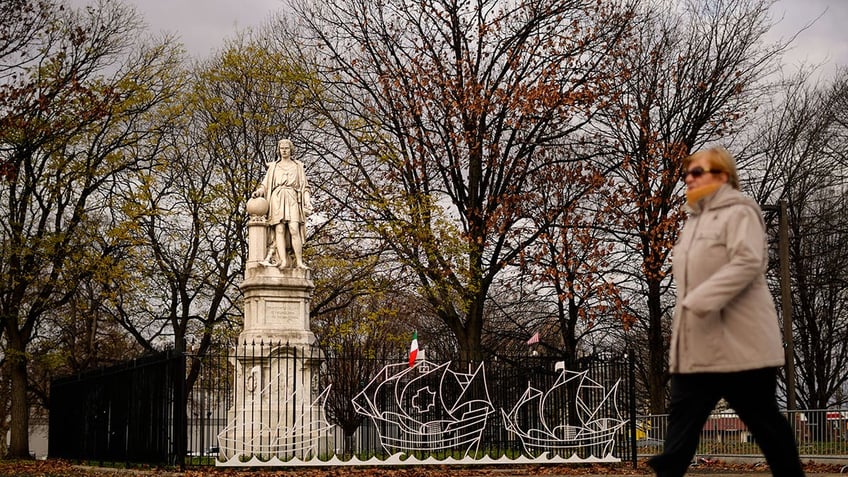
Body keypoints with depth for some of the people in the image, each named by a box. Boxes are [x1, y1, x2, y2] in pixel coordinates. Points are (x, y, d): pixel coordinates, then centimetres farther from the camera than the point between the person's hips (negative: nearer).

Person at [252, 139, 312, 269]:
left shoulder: (298, 166, 18)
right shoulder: (273, 166, 20)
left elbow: (304, 186, 13)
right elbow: (266, 184, 14)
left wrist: (308, 203, 0)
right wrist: (259, 191, -8)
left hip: (292, 200, -1)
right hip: (277, 200, 1)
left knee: (294, 229, -18)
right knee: (279, 230, -14)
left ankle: (299, 262, -22)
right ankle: (283, 260, -23)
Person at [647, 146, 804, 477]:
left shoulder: (738, 211, -8)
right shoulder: (695, 219, 18)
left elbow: (748, 262, -23)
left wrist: (699, 301, -28)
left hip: (738, 339, -8)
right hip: (698, 343, 8)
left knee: (762, 417, 3)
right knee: (683, 416, 1)